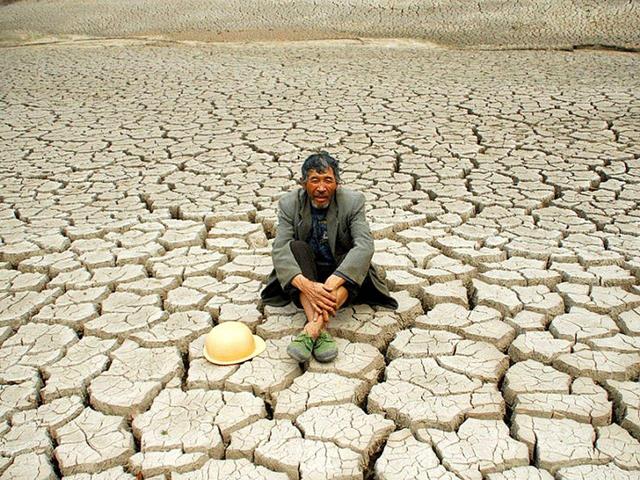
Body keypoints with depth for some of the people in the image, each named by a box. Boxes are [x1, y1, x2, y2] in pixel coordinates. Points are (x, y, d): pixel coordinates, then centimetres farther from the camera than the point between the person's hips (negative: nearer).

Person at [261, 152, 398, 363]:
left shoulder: (353, 201, -14)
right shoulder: (289, 204, -11)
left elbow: (365, 247, -28)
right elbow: (280, 250, -22)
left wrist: (330, 284, -42)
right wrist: (306, 285, -41)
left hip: (342, 276, -1)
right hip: (305, 276, 1)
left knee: (355, 259, -31)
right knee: (297, 247, -28)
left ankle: (313, 327, -43)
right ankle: (321, 331, -42)